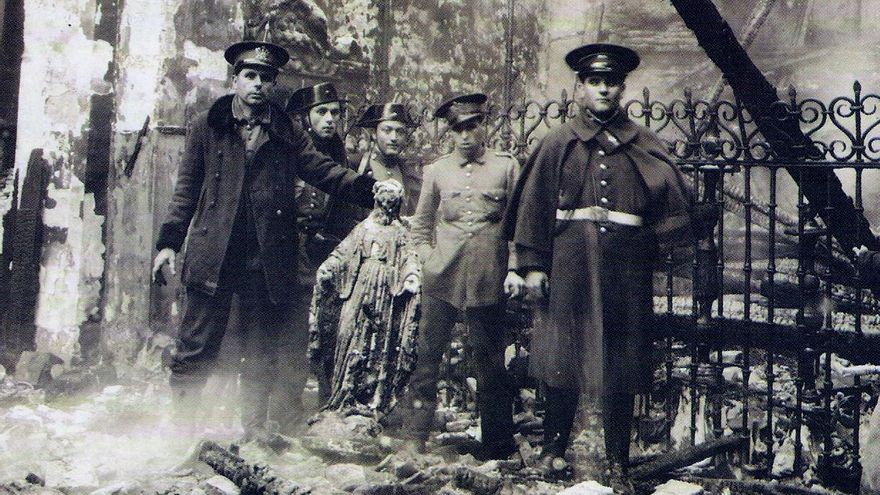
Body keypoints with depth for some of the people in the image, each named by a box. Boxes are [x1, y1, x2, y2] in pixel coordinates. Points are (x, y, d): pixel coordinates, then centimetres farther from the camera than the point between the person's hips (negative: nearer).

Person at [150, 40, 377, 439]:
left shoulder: (287, 133, 10)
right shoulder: (207, 126, 8)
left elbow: (324, 171, 2)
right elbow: (187, 188, 8)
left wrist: (367, 188, -15)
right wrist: (169, 242, 2)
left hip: (267, 259, 2)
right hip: (212, 255, -1)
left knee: (263, 350, 8)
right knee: (196, 346, 2)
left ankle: (254, 432, 20)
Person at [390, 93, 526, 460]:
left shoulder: (506, 167, 6)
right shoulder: (436, 171, 10)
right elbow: (420, 226, 17)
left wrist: (514, 268, -1)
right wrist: (429, 260, 4)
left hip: (488, 279, -1)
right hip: (442, 278, 1)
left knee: (490, 361, 5)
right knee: (427, 356, 1)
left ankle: (497, 444, 16)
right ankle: (413, 436, 9)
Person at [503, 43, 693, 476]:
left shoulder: (643, 145, 10)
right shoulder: (559, 143, 7)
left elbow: (675, 196, 7)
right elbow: (534, 206, 3)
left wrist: (657, 243, -6)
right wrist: (533, 265, -2)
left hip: (626, 266, 1)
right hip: (570, 264, -1)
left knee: (621, 356, 5)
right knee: (563, 354, 4)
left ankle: (618, 457, 16)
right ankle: (554, 448, 19)